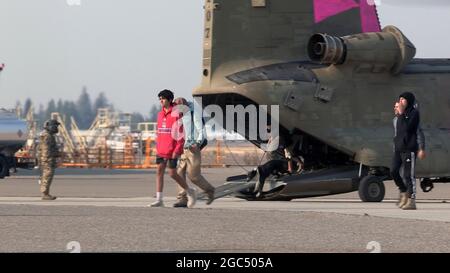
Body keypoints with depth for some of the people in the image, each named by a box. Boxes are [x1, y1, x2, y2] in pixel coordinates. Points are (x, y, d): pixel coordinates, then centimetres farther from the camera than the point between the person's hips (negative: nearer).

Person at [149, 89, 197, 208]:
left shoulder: (176, 114, -11)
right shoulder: (160, 114, 11)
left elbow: (181, 133, -13)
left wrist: (177, 150, -17)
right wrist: (157, 147, 15)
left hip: (172, 150, -7)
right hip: (161, 150, 7)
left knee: (172, 174, -4)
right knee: (159, 172, 1)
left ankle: (189, 192, 17)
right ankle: (159, 200, 3)